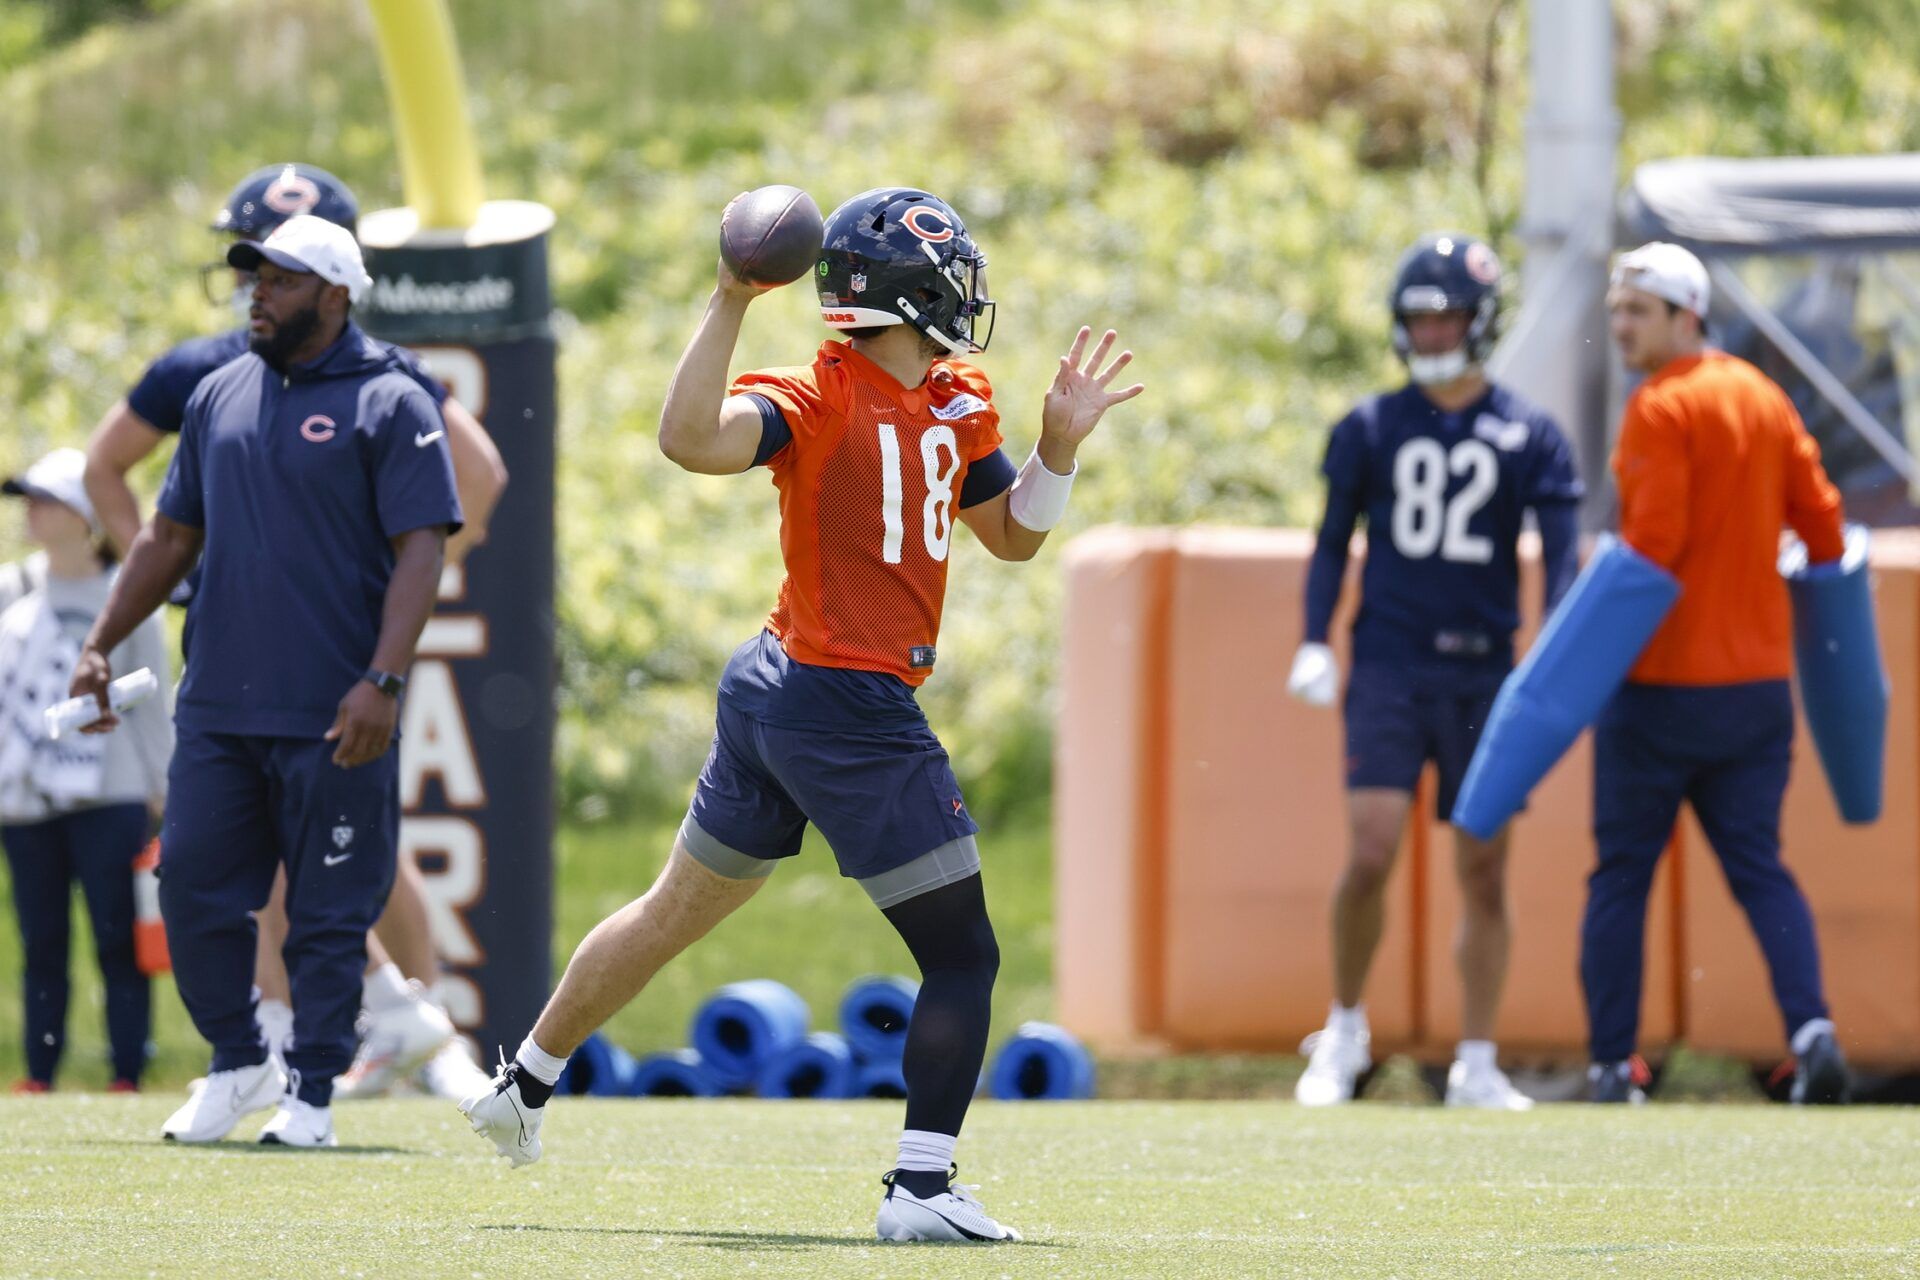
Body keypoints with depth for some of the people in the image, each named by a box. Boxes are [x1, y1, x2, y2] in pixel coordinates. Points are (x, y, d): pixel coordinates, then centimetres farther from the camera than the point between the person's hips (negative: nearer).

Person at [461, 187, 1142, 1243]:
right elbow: (692, 439, -33)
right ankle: (921, 1187, -5)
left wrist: (1058, 444, 5)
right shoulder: (815, 401, -15)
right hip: (847, 709, -10)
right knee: (962, 956, -5)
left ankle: (524, 1084, 34)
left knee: (679, 910, 22)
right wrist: (729, 303, -33)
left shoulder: (958, 404, 10)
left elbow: (1012, 536, 21)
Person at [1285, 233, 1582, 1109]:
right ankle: (1345, 1031, 7)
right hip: (1389, 667, -1)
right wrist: (1315, 644, -4)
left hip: (1483, 672, 1)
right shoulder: (1369, 429, 6)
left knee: (1485, 872, 3)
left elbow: (1561, 552, -1)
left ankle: (1476, 1067, 11)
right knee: (1371, 854, -13)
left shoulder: (1528, 436, 4)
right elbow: (1332, 542, 10)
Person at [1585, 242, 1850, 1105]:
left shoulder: (1662, 409, -11)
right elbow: (1820, 515, 13)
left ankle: (1613, 1065, 4)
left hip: (1661, 680, -6)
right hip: (1759, 677, 6)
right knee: (1759, 868, 8)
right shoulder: (1764, 397, 11)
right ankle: (1811, 1029, -12)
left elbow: (1651, 545, -19)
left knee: (1621, 873, 4)